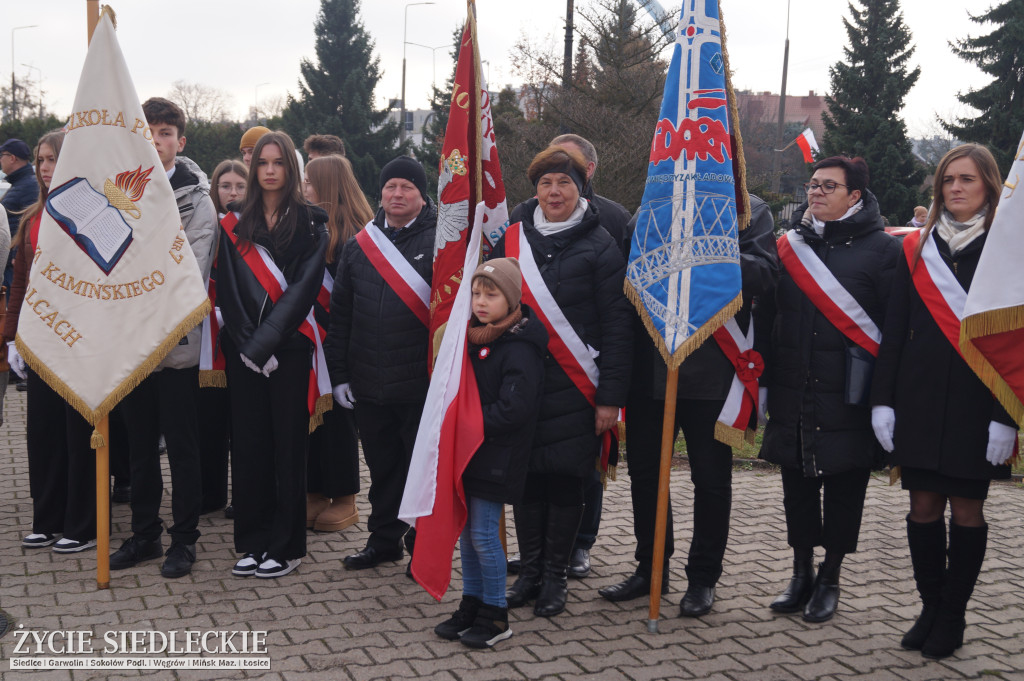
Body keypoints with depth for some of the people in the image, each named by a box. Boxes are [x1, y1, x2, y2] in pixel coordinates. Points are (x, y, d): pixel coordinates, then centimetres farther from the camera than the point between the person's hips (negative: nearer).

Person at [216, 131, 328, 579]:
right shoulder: (237, 223, 10)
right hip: (244, 350, 3)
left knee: (287, 444, 1)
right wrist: (247, 342, -8)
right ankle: (253, 541, 16)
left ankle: (286, 546, 9)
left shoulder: (309, 223, 1)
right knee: (248, 444, 5)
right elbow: (228, 286, 4)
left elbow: (304, 287, -8)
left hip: (288, 348, -3)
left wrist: (265, 341, -15)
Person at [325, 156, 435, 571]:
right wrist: (338, 373, 8)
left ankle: (423, 545, 19)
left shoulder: (439, 241, -2)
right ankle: (384, 539, 29)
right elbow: (340, 314, 12)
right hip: (368, 384, 4)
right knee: (382, 466, 15)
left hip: (422, 383, -4)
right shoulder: (358, 245, 10)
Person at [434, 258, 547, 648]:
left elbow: (512, 409, -22)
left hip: (496, 458, -8)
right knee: (466, 532, 13)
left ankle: (495, 616, 11)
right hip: (469, 454, 8)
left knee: (484, 535, -3)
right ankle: (471, 605, 26)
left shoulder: (519, 348, -16)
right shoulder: (473, 339, 10)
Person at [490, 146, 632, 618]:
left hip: (574, 388, -3)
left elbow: (617, 327, -5)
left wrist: (610, 396, -10)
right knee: (525, 476, 7)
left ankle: (555, 576, 16)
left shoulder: (600, 247, -2)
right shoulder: (511, 240, 9)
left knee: (566, 480, 2)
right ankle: (529, 571, 21)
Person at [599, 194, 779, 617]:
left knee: (711, 478, 6)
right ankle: (650, 567, 29)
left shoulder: (749, 211, 2)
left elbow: (765, 274, -13)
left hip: (712, 372, -4)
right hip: (649, 372, 4)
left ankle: (703, 578, 22)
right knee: (644, 470, 12)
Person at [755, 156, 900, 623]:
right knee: (797, 485, 11)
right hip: (793, 397, 4)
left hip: (849, 398, -4)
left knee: (844, 488, 6)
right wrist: (760, 383, 7)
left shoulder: (882, 250, -3)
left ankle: (829, 579, 21)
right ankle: (801, 574, 25)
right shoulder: (790, 245, 10)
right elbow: (764, 318, 12)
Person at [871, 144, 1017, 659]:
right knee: (924, 504, 6)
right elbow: (894, 329, 7)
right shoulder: (917, 248, 8)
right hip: (919, 395, 3)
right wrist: (883, 400, 0)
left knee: (966, 508, 4)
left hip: (977, 399, -3)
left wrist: (1005, 415, -12)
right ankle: (930, 609, 20)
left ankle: (952, 618, 17)